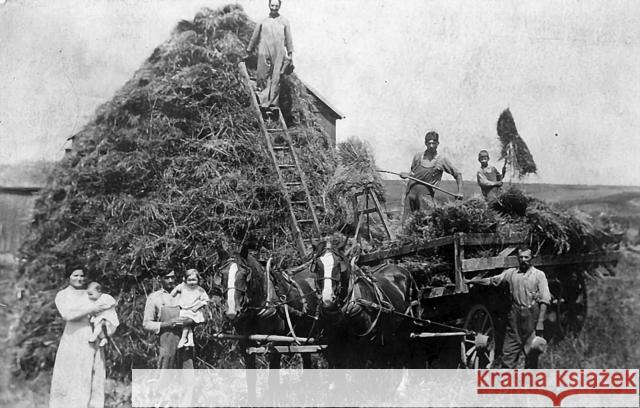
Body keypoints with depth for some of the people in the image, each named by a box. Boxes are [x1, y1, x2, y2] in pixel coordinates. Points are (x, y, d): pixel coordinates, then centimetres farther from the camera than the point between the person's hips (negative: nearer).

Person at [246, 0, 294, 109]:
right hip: (264, 54, 1)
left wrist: (290, 54, 9)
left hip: (279, 55, -1)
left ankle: (273, 102, 0)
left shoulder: (284, 22, 10)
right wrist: (249, 50, 27)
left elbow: (289, 39, 11)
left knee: (276, 79, -3)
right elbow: (255, 37, 20)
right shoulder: (263, 22, 12)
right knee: (263, 78, -4)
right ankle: (263, 101, -1)